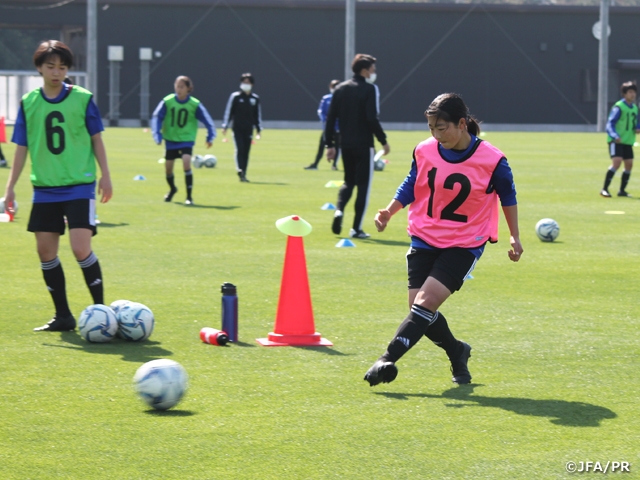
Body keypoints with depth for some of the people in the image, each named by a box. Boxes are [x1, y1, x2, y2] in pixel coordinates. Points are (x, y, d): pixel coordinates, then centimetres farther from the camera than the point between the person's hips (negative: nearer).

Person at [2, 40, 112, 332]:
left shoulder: (82, 98, -3)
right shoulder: (28, 103, 4)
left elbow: (96, 139, 5)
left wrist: (105, 176, 1)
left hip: (80, 187, -4)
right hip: (44, 188, 4)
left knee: (81, 249, -14)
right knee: (46, 252, 4)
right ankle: (63, 316, 15)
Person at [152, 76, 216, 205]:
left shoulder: (194, 104, -10)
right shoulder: (167, 102, -9)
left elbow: (207, 120, -2)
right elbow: (157, 117, -7)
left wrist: (210, 137, -7)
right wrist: (157, 135, -18)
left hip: (186, 139, -2)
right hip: (170, 139, 2)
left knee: (186, 164, -22)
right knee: (168, 168, 8)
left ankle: (189, 196, -13)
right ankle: (172, 189, 41)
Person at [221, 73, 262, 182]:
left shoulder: (255, 98, 9)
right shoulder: (235, 96, 1)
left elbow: (258, 115, 15)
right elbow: (229, 111, 3)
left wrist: (258, 129, 13)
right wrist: (225, 126, -2)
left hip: (248, 129, 3)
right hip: (237, 128, -3)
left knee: (246, 152, 2)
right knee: (240, 149, -16)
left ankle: (243, 174, 7)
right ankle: (240, 171, -24)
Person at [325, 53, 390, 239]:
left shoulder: (340, 89, 8)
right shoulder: (370, 89, -9)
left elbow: (330, 119, 6)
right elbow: (372, 119, -17)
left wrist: (330, 144, 10)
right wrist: (383, 140, -8)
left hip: (345, 145, 5)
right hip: (364, 145, -5)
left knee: (349, 181, 21)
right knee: (363, 184, 2)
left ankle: (339, 210, -5)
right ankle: (356, 229, -1)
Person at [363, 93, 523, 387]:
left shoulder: (492, 160, -14)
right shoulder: (424, 151, -5)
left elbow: (507, 195, 3)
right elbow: (410, 186, 10)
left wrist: (514, 237, 8)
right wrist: (389, 212, -6)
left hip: (464, 244, -4)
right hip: (425, 238, 4)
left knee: (426, 302, -19)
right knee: (419, 307, -1)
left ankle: (388, 359, -19)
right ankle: (456, 352, 26)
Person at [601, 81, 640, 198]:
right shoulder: (619, 107, -12)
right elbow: (610, 123, -16)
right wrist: (615, 136, -32)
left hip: (628, 141, 8)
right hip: (616, 141, -8)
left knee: (629, 165, 5)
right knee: (616, 162, -19)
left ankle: (622, 190, 18)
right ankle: (604, 189, -15)